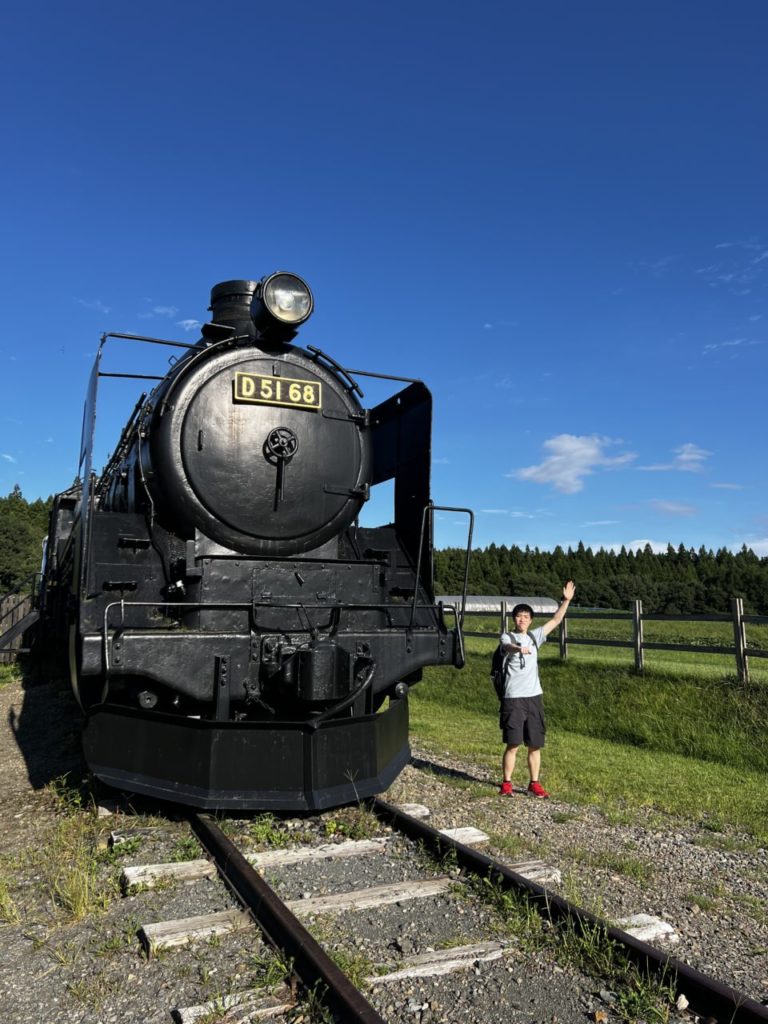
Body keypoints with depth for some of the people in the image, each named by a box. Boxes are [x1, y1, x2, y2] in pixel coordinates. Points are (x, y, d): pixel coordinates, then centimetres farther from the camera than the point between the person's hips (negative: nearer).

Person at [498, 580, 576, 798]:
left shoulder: (534, 636, 14)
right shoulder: (507, 637, 0)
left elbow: (555, 621, 9)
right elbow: (508, 647, -24)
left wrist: (566, 601, -1)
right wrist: (519, 648, -46)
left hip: (534, 697, 4)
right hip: (513, 698, -4)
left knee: (535, 745, 8)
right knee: (513, 744, -2)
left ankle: (534, 784, 19)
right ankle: (506, 783, 11)